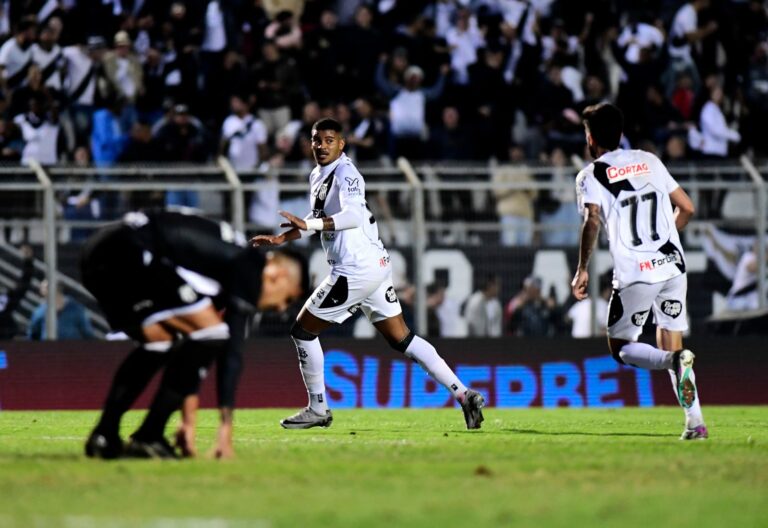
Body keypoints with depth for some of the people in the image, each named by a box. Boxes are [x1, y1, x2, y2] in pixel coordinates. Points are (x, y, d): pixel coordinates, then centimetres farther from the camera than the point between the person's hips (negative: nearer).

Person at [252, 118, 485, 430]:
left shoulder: (345, 174, -13)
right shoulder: (317, 176, 16)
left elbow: (353, 216, -30)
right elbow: (320, 220, 29)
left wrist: (308, 224, -35)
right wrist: (281, 238, 21)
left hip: (356, 271, -9)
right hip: (375, 266, 9)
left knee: (303, 331, 3)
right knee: (401, 339, 9)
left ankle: (318, 410, 11)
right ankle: (463, 394, 2)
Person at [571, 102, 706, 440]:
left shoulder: (591, 176, 0)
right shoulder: (649, 161, 14)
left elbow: (593, 222, -16)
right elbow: (686, 208, 15)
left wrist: (582, 270, -10)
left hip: (635, 275, -5)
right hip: (673, 266, 5)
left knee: (620, 348, 9)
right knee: (670, 345, 15)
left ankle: (675, 361, -21)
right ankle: (695, 422, 1)